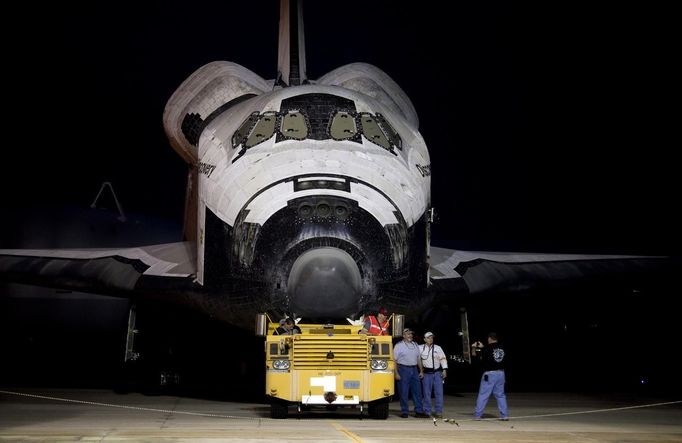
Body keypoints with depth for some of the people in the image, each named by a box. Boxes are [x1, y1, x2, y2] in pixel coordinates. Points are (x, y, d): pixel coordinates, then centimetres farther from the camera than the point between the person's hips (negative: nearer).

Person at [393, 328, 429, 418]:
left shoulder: (415, 345, 14)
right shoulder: (399, 346, -3)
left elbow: (418, 359, 20)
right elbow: (394, 360, -7)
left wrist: (421, 371, 13)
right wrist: (396, 373, -13)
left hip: (414, 370, 5)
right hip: (403, 369, -5)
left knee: (417, 391, 4)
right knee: (404, 392, -2)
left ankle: (419, 411, 9)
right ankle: (404, 412, 7)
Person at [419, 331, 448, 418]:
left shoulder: (438, 348, 7)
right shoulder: (420, 348, 4)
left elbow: (443, 359, 5)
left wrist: (444, 370, -4)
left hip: (437, 373, 1)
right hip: (427, 373, 0)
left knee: (439, 392, -2)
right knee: (427, 393, 4)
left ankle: (438, 411, 2)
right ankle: (427, 411, 13)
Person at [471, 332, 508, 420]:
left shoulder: (488, 348, -11)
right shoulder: (502, 348, 6)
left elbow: (474, 354, -3)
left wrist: (474, 347, 17)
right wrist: (482, 347, 29)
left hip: (489, 374, -5)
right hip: (501, 373, 5)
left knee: (483, 395, 1)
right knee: (500, 395, 11)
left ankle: (477, 415, 5)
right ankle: (504, 415, 7)